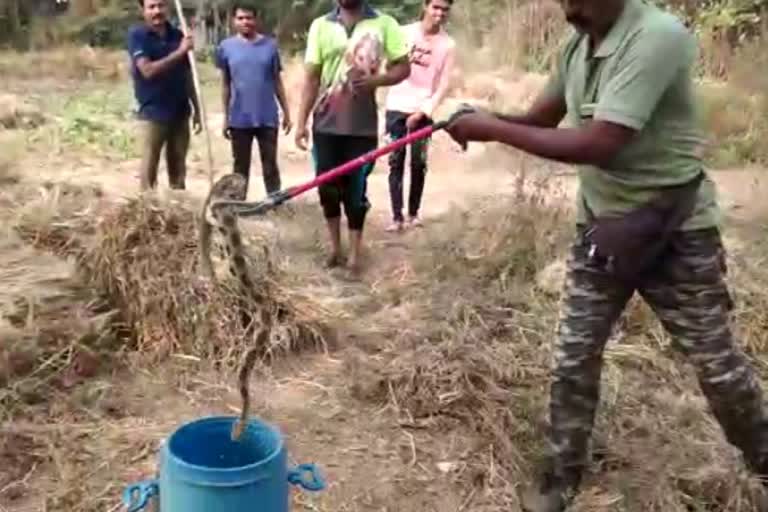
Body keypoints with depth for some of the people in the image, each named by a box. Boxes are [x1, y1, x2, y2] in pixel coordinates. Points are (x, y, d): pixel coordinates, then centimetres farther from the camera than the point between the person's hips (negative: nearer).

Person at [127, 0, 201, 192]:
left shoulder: (177, 35, 8)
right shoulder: (137, 35, -5)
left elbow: (187, 76, 11)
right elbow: (148, 70, -17)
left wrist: (197, 109, 9)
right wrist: (179, 52, -21)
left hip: (180, 112, 4)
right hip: (153, 113, -4)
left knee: (178, 169, 10)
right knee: (149, 169, 0)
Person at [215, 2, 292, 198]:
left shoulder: (270, 45, 0)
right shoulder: (226, 47, 0)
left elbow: (277, 81, 6)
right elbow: (225, 84, 6)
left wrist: (286, 112, 5)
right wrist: (226, 117, 6)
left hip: (267, 117, 0)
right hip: (239, 119, 0)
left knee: (270, 165, 6)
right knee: (240, 166, 11)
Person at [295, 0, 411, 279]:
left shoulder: (384, 24, -3)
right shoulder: (320, 25, 3)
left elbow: (403, 67, 1)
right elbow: (312, 78, 4)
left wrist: (375, 80, -18)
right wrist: (301, 122, 0)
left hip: (362, 126, -2)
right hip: (325, 124, 2)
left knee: (355, 192, 4)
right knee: (327, 188, 7)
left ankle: (354, 257, 16)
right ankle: (335, 246, 27)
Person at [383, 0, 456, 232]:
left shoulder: (448, 44, -2)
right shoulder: (404, 32, -2)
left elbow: (443, 85, -5)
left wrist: (422, 112, -11)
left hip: (423, 111, 0)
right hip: (397, 107, 0)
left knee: (419, 164, 2)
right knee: (396, 162, -2)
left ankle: (413, 213, 16)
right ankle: (397, 216, 0)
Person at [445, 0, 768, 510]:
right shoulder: (578, 47, 0)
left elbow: (598, 144, -31)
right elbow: (543, 119, 8)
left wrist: (495, 130, -26)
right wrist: (484, 118, -13)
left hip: (675, 232, -6)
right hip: (602, 228, 6)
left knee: (719, 365, 10)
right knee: (573, 358, 7)